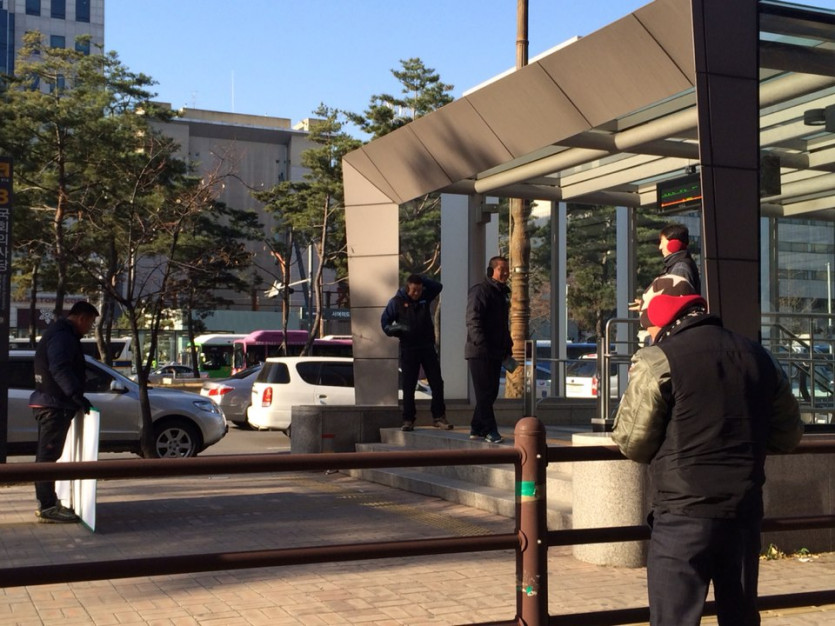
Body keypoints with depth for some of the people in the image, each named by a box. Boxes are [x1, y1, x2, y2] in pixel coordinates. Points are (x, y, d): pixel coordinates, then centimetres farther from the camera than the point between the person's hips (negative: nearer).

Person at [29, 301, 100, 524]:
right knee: (48, 455, -10)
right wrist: (76, 394, -37)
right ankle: (48, 507, -9)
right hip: (55, 405, -11)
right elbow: (60, 369, -30)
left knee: (46, 454, 15)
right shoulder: (63, 336, -16)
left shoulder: (58, 333, 19)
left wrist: (73, 395, 23)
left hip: (48, 403, 11)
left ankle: (46, 502, 24)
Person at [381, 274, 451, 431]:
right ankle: (408, 420, 7)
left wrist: (422, 279, -7)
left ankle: (439, 417, 8)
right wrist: (395, 329, -18)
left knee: (437, 383, 1)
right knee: (408, 386, 1)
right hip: (408, 349, -3)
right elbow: (385, 321, 1)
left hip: (427, 347, 3)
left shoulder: (425, 297, 6)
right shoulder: (397, 302, -2)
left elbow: (438, 286, 1)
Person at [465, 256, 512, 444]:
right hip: (480, 352, -9)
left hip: (495, 352, 9)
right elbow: (473, 321, -18)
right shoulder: (480, 291, -10)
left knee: (490, 392, 11)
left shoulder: (503, 293, 18)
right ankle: (489, 430, -4)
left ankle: (477, 429, 18)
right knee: (485, 392, -7)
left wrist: (507, 346, 17)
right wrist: (481, 344, -25)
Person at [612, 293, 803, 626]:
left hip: (684, 514, -6)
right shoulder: (758, 356, 9)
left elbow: (632, 442, -6)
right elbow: (788, 435, 17)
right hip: (745, 511, 6)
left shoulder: (658, 359, -9)